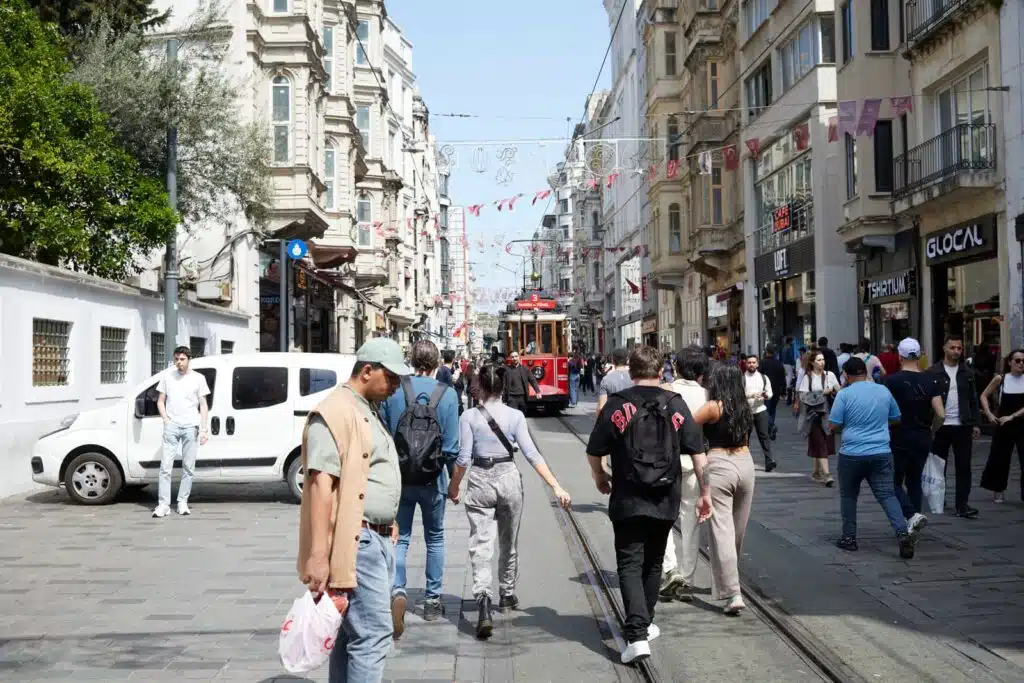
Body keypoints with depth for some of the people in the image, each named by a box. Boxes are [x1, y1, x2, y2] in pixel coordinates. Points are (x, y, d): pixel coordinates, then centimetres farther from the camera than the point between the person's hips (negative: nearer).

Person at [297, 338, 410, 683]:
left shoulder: (367, 412, 18)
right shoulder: (335, 412, -13)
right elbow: (321, 484, -21)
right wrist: (318, 555, -25)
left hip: (379, 539, 10)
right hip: (356, 541, -10)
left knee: (353, 634, 13)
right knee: (373, 634, -11)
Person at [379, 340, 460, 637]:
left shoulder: (393, 390, -8)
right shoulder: (447, 394, -10)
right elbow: (451, 446, -10)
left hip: (399, 478, 0)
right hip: (433, 479, 0)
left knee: (399, 538, 6)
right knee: (435, 538, 17)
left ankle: (397, 590, -18)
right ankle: (432, 600, 25)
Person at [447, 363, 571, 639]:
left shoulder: (469, 417, -7)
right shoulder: (515, 416, -4)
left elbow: (463, 458, -7)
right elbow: (532, 455, -9)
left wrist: (453, 487, 8)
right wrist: (556, 486, -9)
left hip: (480, 482, -2)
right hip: (509, 480, 2)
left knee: (480, 545, -5)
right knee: (508, 544, 20)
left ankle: (483, 599, -26)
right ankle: (507, 595, 36)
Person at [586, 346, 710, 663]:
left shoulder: (617, 405, -6)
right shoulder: (676, 404, 0)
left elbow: (594, 452, -3)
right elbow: (698, 452, -2)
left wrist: (600, 477, 17)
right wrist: (705, 492, 5)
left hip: (628, 502, -3)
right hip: (665, 501, 3)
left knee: (630, 565, 0)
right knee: (653, 564, 19)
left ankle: (637, 635, -15)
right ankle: (644, 624, 32)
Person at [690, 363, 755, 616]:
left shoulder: (713, 407, -8)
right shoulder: (744, 407, 9)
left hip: (719, 465, -6)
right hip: (745, 463, 6)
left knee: (721, 531, -6)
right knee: (738, 530, 17)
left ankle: (733, 594, -14)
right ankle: (727, 580, 36)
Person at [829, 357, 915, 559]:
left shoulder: (844, 394, -7)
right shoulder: (884, 391, 5)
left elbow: (834, 426, -6)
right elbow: (895, 419, 17)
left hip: (852, 455, -2)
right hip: (882, 454, 3)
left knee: (848, 496, 14)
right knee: (887, 495, 1)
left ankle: (849, 538, 18)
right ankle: (903, 533, -17)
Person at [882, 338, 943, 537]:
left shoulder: (891, 380, -11)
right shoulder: (930, 381, -1)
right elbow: (940, 414, -5)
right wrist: (930, 430, 12)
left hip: (899, 438, -4)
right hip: (922, 439, 4)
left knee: (894, 481, 8)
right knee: (914, 480, 17)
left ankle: (912, 514, -15)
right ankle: (913, 527, 19)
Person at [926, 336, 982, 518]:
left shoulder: (968, 373, 9)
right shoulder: (933, 372, -2)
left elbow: (974, 400, 11)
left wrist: (975, 424, 5)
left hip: (962, 426, 2)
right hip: (940, 426, -2)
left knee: (963, 467, -1)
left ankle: (962, 505, 1)